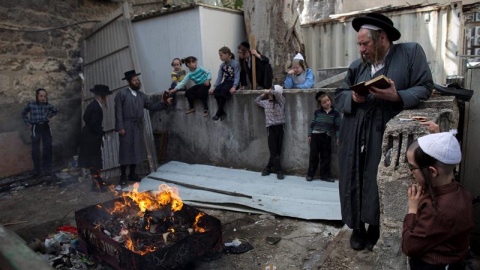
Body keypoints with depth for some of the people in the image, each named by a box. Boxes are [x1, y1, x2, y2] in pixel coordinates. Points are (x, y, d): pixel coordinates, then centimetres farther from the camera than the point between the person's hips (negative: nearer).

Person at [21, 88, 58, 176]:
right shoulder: (31, 105, -3)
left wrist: (49, 116, 7)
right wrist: (28, 123, 6)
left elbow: (56, 111, 20)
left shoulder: (48, 105, 0)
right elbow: (23, 113, 13)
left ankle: (47, 168, 13)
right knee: (35, 150, 0)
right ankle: (37, 169, 11)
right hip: (35, 128, -1)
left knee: (48, 148, 1)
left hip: (46, 127, 1)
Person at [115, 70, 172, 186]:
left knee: (136, 150, 10)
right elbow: (118, 112, -7)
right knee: (125, 150, -1)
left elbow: (151, 106, 11)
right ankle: (123, 176, 10)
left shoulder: (141, 95, 15)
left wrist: (165, 103, -1)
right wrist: (120, 127, -14)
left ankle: (132, 174, 22)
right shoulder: (122, 93, -2)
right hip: (126, 127, -5)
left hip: (138, 127, 5)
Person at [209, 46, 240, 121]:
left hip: (232, 82, -6)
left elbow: (237, 76, -15)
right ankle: (222, 112, -18)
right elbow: (219, 77, 9)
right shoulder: (222, 65, 10)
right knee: (216, 91, -24)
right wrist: (214, 87, -2)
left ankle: (218, 113, -26)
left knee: (224, 90, -35)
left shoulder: (235, 64, -9)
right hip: (225, 82, 6)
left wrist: (234, 86, -29)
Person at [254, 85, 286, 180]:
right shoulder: (266, 102, 11)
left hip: (279, 127, -1)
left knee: (277, 151, 4)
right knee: (274, 151, -3)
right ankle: (279, 171, 4)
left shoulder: (281, 101, 0)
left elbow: (277, 93, -21)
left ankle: (268, 168, 19)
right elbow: (256, 101, 29)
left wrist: (268, 91, -6)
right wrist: (263, 94, 18)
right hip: (271, 128, 2)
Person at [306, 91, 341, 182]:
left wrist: (337, 137, -3)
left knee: (326, 157, 6)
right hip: (315, 135, 0)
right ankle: (310, 174, 13)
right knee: (313, 156, 3)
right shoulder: (317, 112, 4)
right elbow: (312, 123, 7)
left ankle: (324, 175, 17)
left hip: (327, 137, 1)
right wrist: (310, 134, 3)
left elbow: (337, 126, 3)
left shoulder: (335, 113, 2)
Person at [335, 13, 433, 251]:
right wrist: (353, 97, -10)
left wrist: (397, 96, -21)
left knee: (381, 183, 4)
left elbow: (425, 88, -5)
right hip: (356, 136, 4)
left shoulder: (411, 52, 0)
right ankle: (357, 227, 24)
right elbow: (339, 95, 12)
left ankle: (375, 228, 25)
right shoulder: (357, 65, 12)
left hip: (387, 135, -3)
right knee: (354, 180, 7)